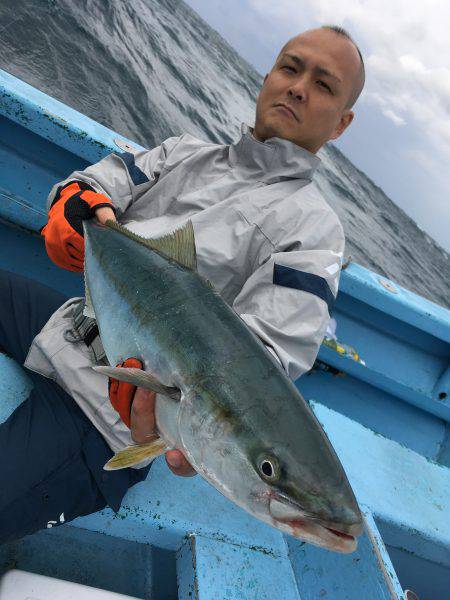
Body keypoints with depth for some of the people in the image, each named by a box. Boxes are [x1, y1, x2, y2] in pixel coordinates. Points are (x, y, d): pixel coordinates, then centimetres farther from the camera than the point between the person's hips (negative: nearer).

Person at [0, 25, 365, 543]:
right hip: (74, 321, 7)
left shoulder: (313, 227, -7)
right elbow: (97, 181, 6)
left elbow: (263, 348, -19)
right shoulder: (186, 151, 14)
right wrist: (79, 205, -19)